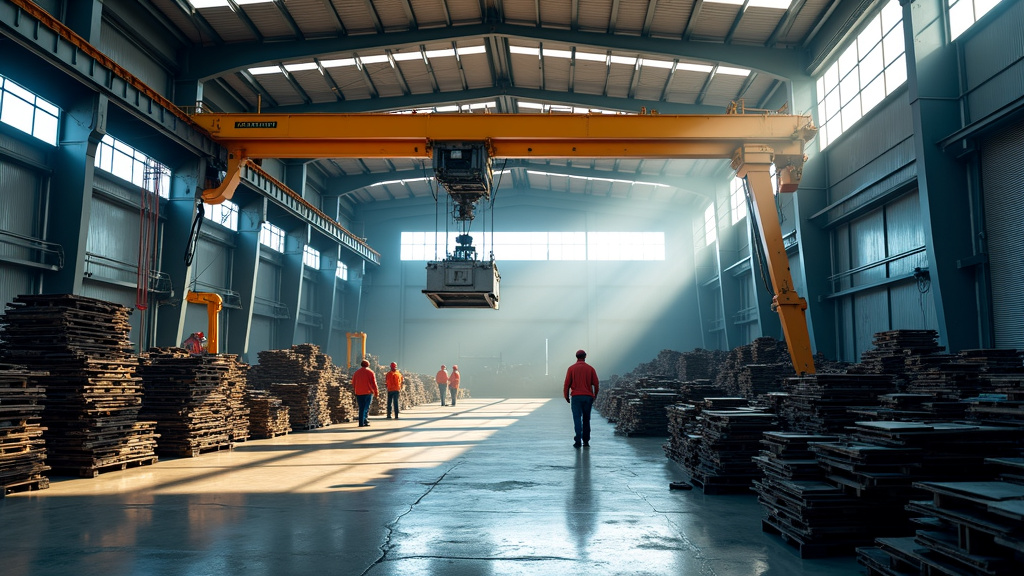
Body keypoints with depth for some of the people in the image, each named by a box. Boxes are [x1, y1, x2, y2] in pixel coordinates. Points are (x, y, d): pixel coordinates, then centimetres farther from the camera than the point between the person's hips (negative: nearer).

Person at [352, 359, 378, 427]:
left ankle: (361, 422, 5)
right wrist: (375, 391, 3)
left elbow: (353, 383, 14)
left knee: (361, 408, 9)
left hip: (359, 393, 4)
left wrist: (355, 392, 20)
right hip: (368, 392, -4)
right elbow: (373, 383, -5)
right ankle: (365, 421, -13)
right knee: (366, 407, -1)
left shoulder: (356, 372, 13)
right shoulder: (370, 372, 0)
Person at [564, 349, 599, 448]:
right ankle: (586, 441, 14)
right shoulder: (590, 368, 4)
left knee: (577, 419, -4)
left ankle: (578, 441, -14)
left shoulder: (571, 368, 1)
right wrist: (595, 396, 16)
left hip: (576, 397, -2)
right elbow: (596, 384, 2)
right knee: (586, 419, 12)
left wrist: (566, 396, 8)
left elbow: (567, 384, -2)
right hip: (588, 397, 2)